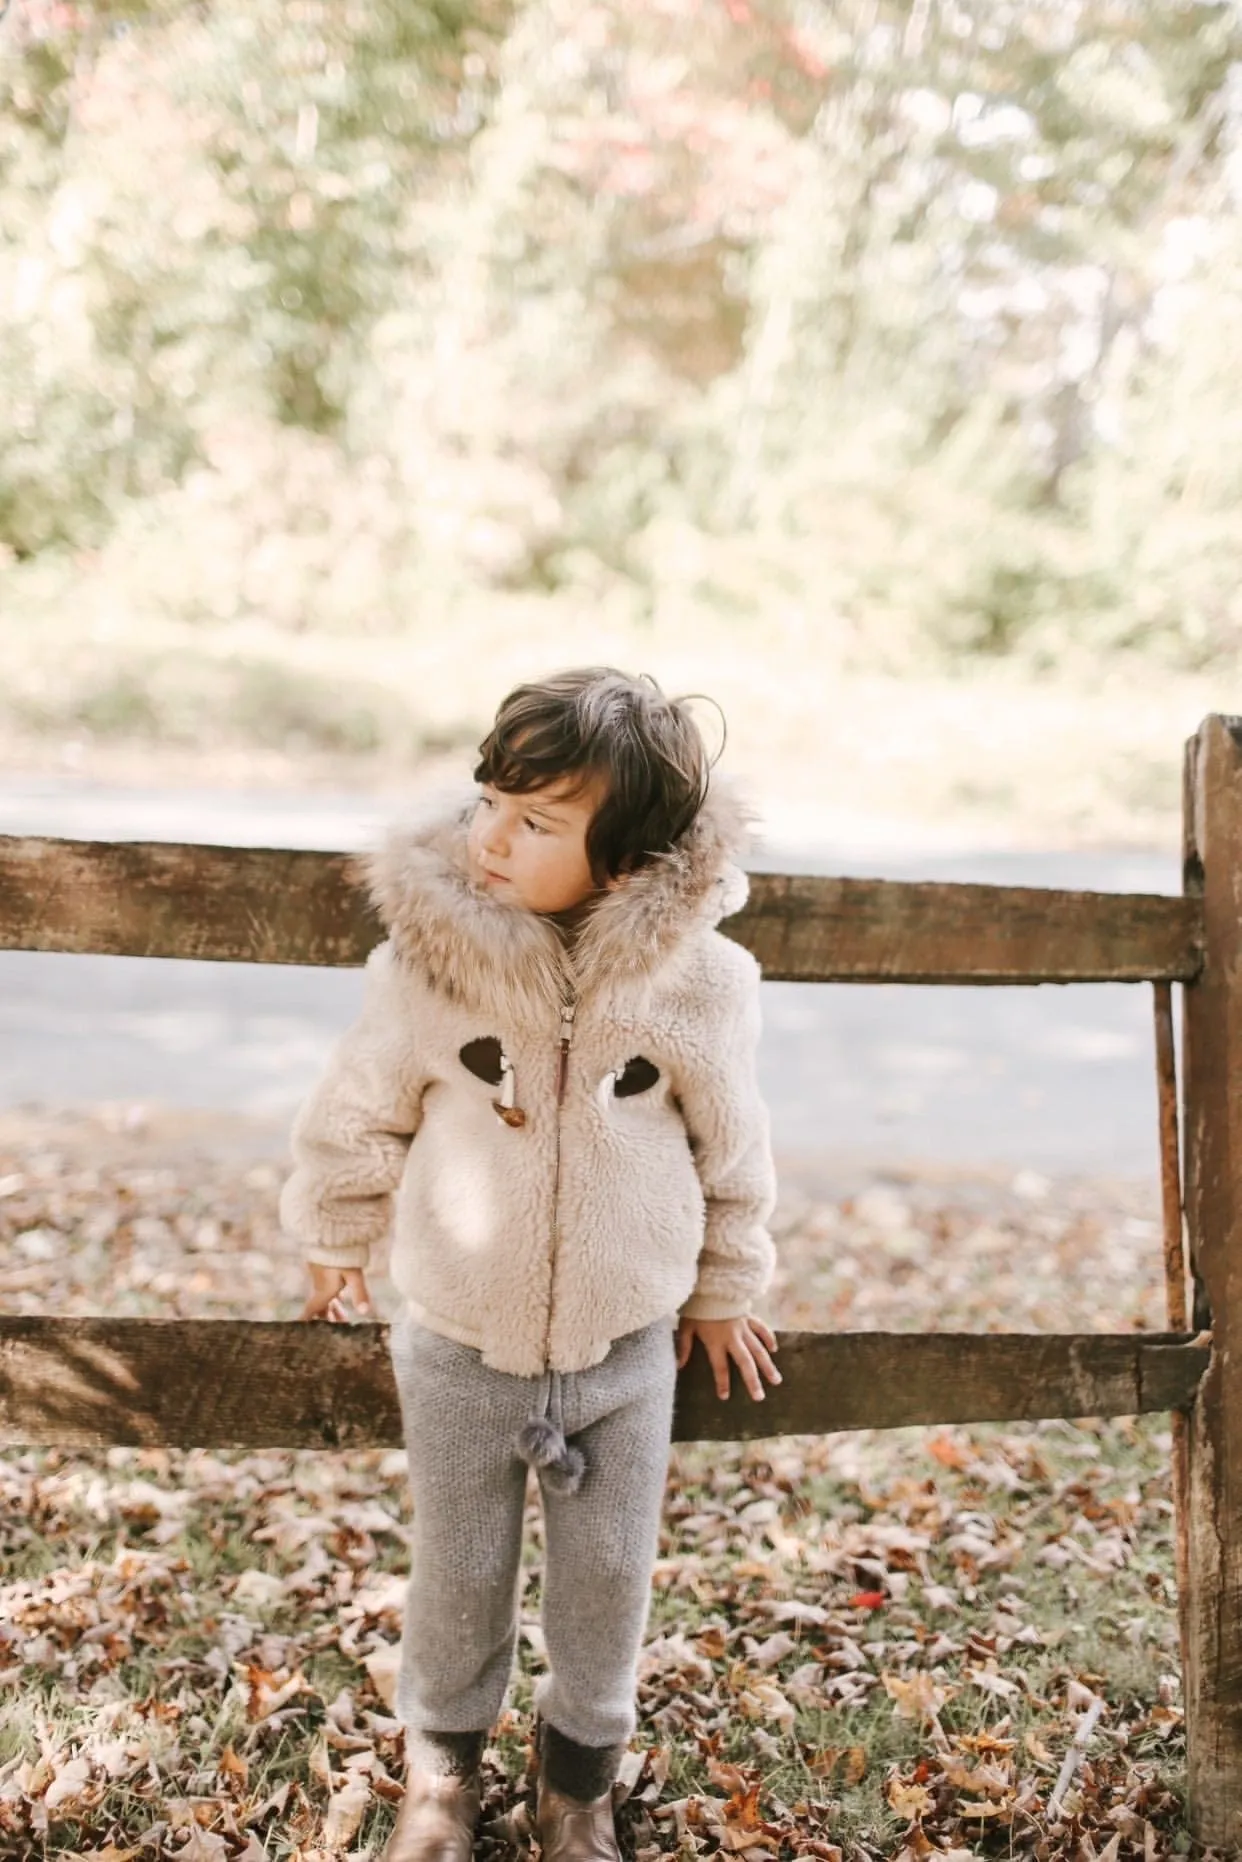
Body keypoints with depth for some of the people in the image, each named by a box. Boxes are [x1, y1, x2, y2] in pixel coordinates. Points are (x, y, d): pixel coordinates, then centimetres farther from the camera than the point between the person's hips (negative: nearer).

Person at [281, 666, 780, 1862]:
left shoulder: (702, 981, -19)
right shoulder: (428, 957, -21)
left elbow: (732, 1153, -2)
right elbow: (357, 1116, -2)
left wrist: (724, 1291, 11)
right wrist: (335, 1241, 11)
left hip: (628, 1353, 0)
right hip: (457, 1351, 0)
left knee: (607, 1580, 18)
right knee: (457, 1576, 19)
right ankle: (442, 1753, 49)